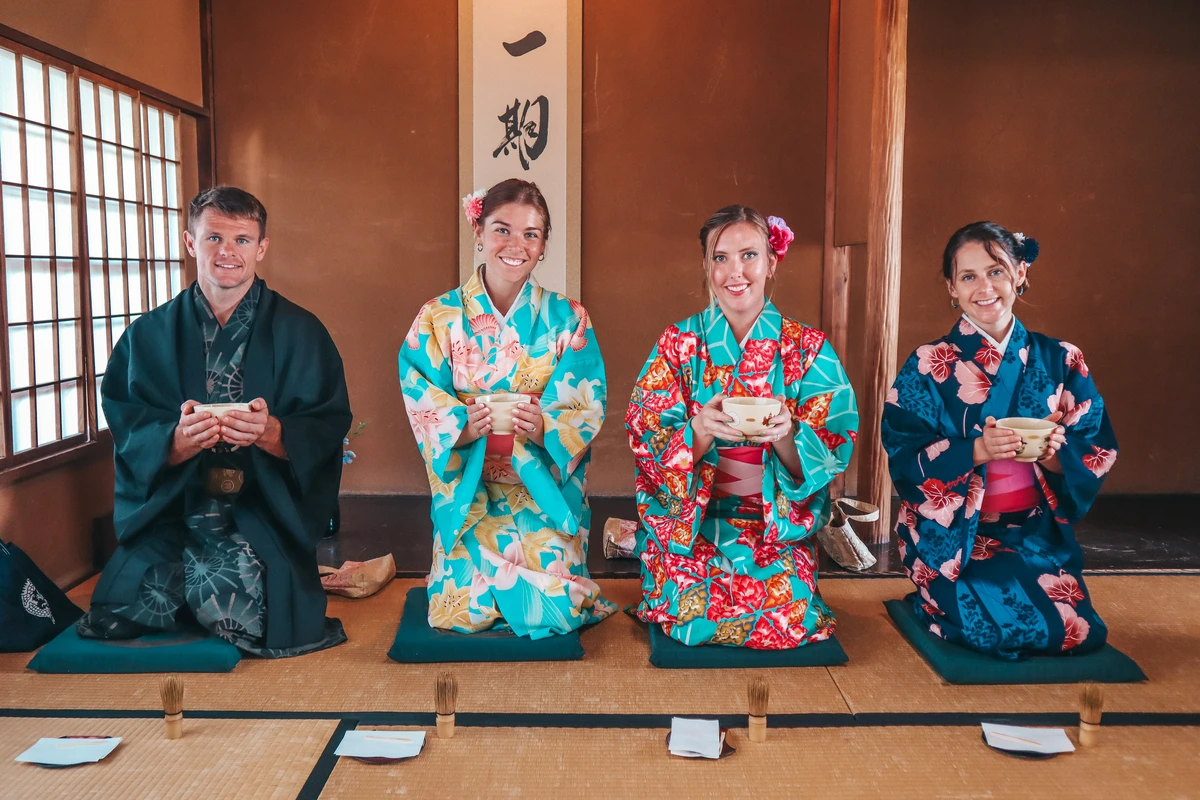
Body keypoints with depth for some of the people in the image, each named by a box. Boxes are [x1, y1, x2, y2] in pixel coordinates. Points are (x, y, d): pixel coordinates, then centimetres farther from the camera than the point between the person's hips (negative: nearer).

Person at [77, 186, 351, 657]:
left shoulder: (300, 332, 3)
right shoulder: (148, 335, 8)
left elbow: (330, 424, -2)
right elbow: (125, 430, 1)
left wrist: (273, 433, -22)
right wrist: (178, 440, -21)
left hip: (267, 514, -1)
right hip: (169, 512, 2)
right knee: (119, 621, -18)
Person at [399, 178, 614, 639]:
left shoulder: (567, 319, -1)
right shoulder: (439, 318, -1)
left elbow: (588, 411, -5)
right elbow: (423, 411, -4)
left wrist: (545, 428, -25)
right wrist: (461, 428, -24)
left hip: (544, 489, 0)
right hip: (468, 488, 0)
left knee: (553, 609, -10)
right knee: (467, 609, -8)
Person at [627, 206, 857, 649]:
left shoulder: (808, 348, -2)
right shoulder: (677, 344, -1)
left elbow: (831, 453, -5)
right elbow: (648, 446, -7)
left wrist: (785, 436, -27)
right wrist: (699, 431, -28)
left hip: (779, 526, 1)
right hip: (691, 521, 0)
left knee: (787, 616, -21)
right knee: (694, 614, -20)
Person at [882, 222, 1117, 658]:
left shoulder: (1062, 361, 5)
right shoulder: (928, 366, -4)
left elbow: (1098, 451, 5)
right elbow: (904, 461, -10)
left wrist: (1057, 455, -17)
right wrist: (975, 451, -25)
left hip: (1038, 533, 4)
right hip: (953, 531, -3)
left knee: (1080, 631, -15)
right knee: (998, 623, -24)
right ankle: (940, 600, 10)